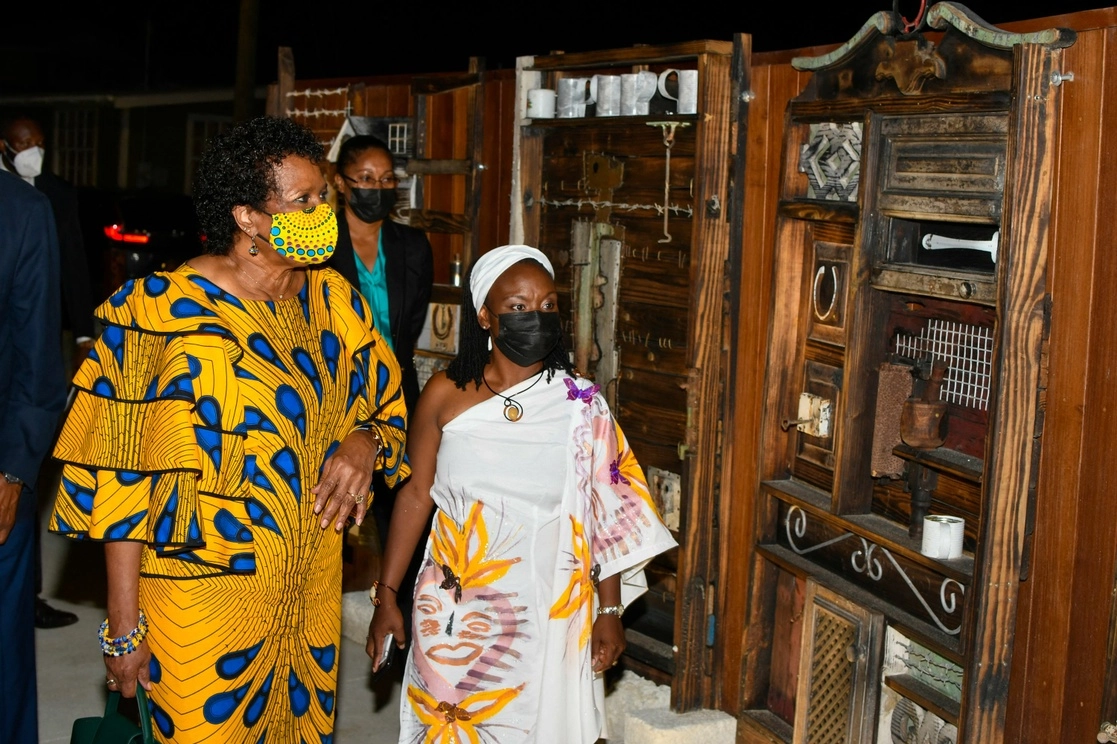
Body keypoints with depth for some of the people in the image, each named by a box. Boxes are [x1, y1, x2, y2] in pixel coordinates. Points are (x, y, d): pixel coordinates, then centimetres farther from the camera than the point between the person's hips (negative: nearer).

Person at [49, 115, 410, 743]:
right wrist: (125, 628, -11)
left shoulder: (336, 301, 3)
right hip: (201, 600, -5)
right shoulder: (168, 313, -13)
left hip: (312, 596, 5)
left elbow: (389, 409, 15)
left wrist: (366, 440, -10)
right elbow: (123, 477, -10)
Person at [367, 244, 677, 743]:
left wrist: (609, 611, 0)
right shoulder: (446, 394, -4)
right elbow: (415, 494, 1)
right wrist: (387, 594, 2)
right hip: (454, 610, 1)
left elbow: (608, 515, -1)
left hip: (544, 615, 0)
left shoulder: (582, 406, -5)